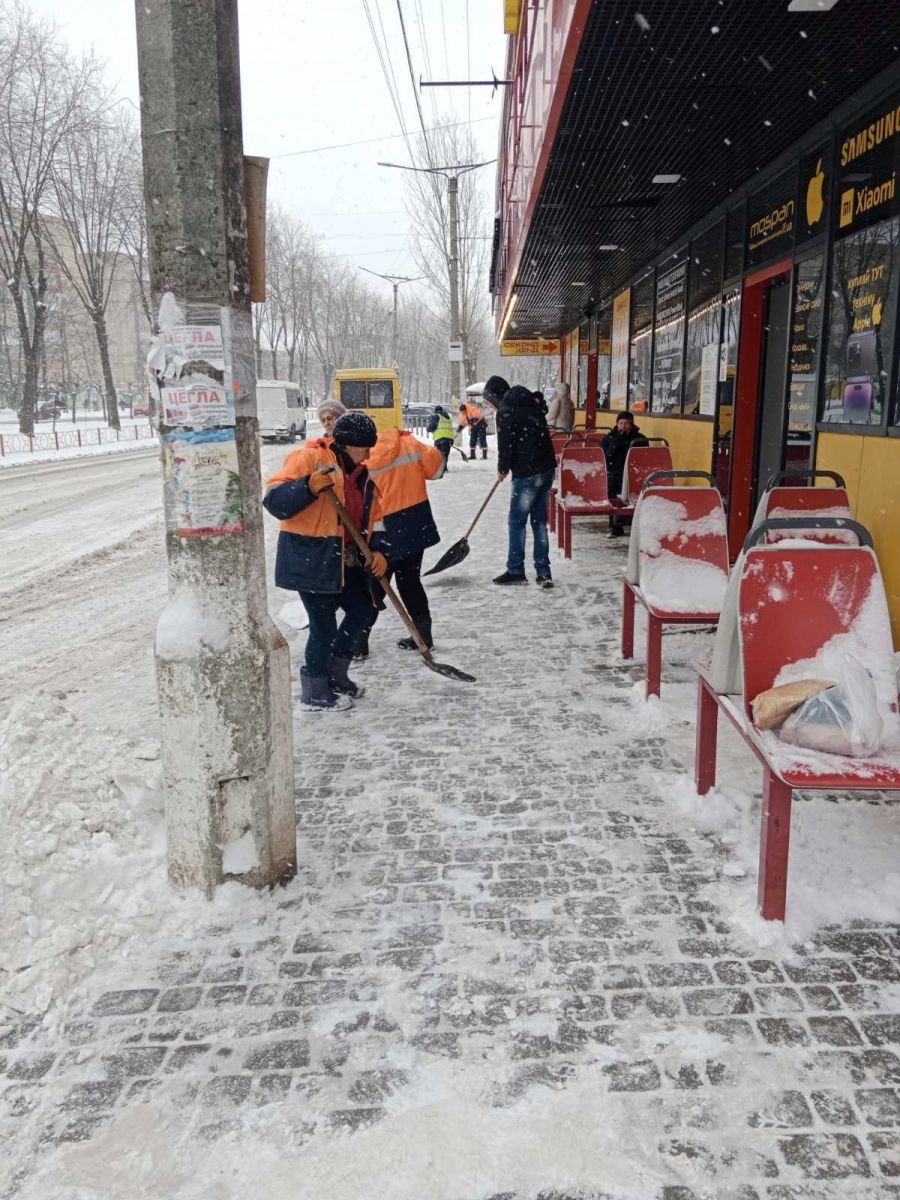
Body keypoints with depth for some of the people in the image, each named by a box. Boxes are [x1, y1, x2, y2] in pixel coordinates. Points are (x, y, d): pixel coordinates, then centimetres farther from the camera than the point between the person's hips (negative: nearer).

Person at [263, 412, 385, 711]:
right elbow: (274, 500, -22)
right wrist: (309, 487, -37)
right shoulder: (309, 458, -15)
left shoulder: (362, 473, 9)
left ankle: (335, 675, 32)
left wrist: (376, 552, 0)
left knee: (363, 612, 14)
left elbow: (371, 519, 15)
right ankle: (315, 692, 15)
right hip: (308, 559, -8)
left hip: (344, 560, 9)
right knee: (324, 625, -4)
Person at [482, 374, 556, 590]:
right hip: (547, 469, 8)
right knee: (539, 521, 12)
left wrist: (502, 469, 9)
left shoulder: (505, 412, -10)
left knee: (517, 522, 4)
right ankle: (543, 572, 12)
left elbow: (505, 446, -10)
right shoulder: (530, 405, 13)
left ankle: (515, 571, 12)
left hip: (527, 474, -8)